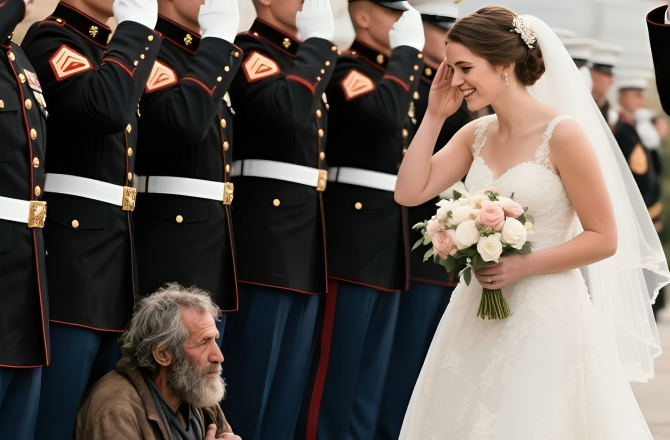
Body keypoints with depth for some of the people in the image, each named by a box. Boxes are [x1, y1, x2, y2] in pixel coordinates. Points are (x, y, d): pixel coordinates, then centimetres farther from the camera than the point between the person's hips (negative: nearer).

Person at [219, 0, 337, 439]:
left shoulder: (306, 59, 19)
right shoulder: (248, 51, -7)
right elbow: (287, 110, -26)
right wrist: (318, 40, -16)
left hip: (307, 242, 9)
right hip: (266, 236, -9)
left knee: (290, 384, 11)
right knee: (248, 382, -5)